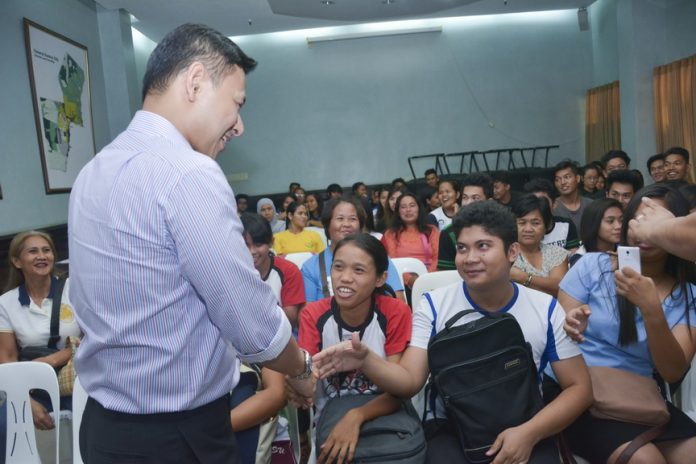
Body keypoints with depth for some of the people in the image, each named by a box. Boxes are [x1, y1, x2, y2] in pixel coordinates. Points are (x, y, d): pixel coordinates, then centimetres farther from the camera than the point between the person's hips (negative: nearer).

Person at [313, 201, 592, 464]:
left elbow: (579, 387, -1)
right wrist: (366, 360, -31)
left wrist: (530, 433, -16)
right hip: (451, 430, -1)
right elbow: (409, 381, -11)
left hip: (523, 433, 1)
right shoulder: (434, 305, -7)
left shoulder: (547, 310, -5)